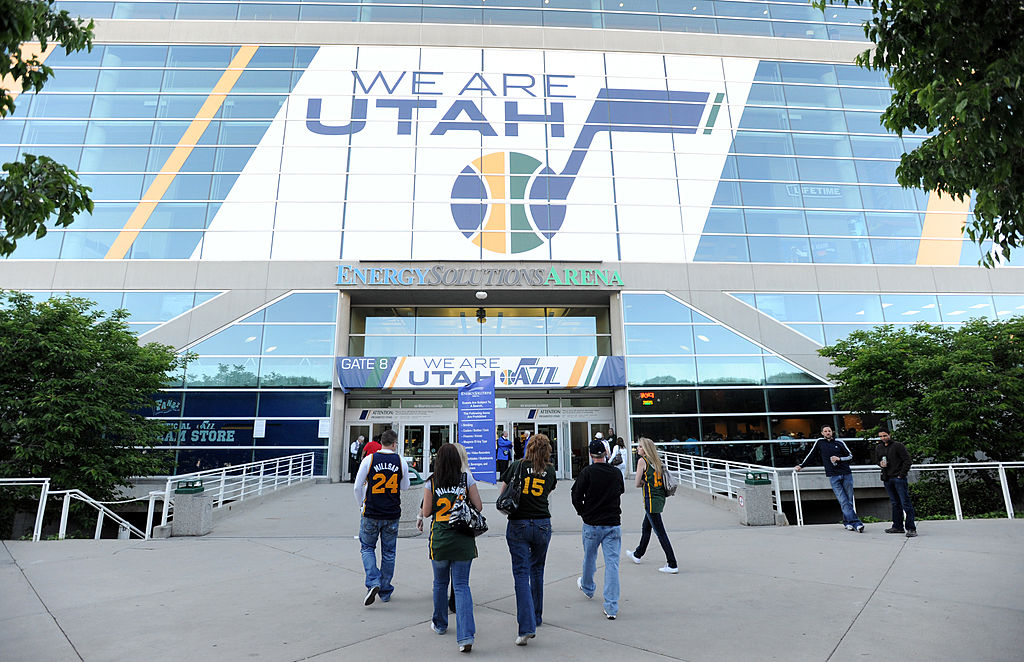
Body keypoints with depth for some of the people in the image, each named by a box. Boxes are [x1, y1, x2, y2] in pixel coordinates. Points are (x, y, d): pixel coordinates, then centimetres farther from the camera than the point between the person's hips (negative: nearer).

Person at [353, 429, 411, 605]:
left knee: (367, 548, 15)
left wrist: (361, 503, 13)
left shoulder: (369, 459, -8)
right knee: (388, 552, 13)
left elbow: (357, 487, -4)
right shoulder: (401, 461, -4)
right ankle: (385, 591, 21)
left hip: (371, 514, -1)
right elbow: (405, 487, 9)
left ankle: (373, 582, -3)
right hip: (392, 514, 1)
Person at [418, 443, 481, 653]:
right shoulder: (467, 479, -4)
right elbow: (478, 506, -2)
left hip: (439, 538, 0)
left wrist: (420, 514, 21)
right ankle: (466, 636, -7)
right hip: (463, 540, 0)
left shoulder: (431, 483, -4)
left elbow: (426, 512, -1)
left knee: (440, 582, 20)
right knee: (461, 585, 4)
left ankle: (440, 624, 38)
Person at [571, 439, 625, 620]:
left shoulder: (587, 472, -11)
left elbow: (576, 497, -9)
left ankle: (587, 588, 44)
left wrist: (583, 512, 6)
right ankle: (611, 608, 0)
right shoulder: (617, 473, 0)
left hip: (592, 525, -1)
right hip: (613, 524, 2)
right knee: (612, 563, 2)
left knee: (589, 559, 20)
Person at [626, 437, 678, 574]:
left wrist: (643, 483, 7)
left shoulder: (642, 460, -12)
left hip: (651, 500, -9)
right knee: (646, 527, 23)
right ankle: (637, 555, 39)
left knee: (661, 533, -5)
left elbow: (637, 484, -9)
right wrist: (647, 483, 3)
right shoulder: (657, 460, 9)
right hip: (660, 498, 9)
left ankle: (672, 565, -2)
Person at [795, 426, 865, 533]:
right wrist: (801, 466, 16)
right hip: (833, 476, -1)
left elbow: (850, 456, 14)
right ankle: (856, 523, -13)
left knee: (849, 500, 2)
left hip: (846, 474, 1)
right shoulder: (819, 442, 8)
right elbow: (810, 455, 16)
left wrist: (839, 459, -4)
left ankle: (847, 522, 13)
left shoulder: (839, 442, 9)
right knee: (843, 501, -10)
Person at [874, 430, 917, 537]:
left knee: (905, 502, -7)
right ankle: (898, 526, 20)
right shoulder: (878, 448, 12)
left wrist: (902, 474, -10)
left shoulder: (898, 446, -5)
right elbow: (876, 460, 25)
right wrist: (880, 463, 1)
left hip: (899, 478, -6)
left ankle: (911, 528, -6)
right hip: (887, 479, 6)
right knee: (895, 503, 13)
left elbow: (907, 460, -6)